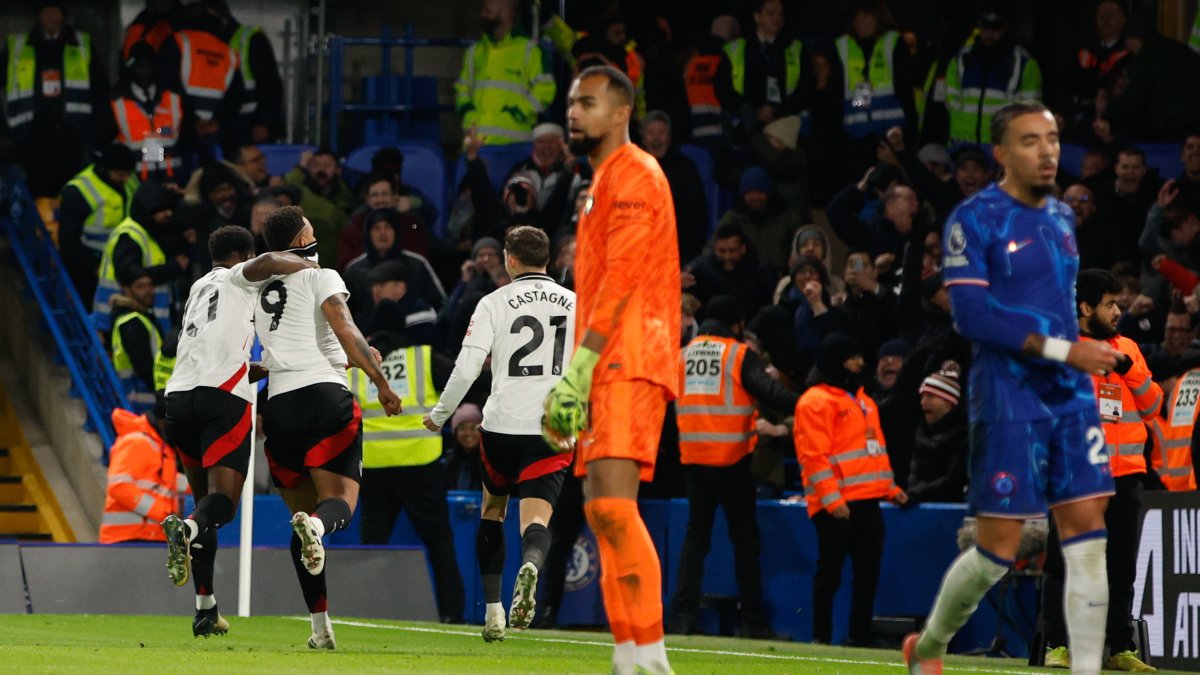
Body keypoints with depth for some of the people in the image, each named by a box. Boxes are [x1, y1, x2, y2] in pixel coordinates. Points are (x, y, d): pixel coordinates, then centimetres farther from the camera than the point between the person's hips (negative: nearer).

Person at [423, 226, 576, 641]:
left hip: (502, 424, 0)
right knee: (536, 519, -6)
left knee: (492, 509, 22)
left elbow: (466, 368, -7)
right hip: (554, 431, 1)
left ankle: (493, 607, 17)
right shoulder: (575, 304, 6)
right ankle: (531, 564, -42)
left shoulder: (494, 303, -2)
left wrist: (439, 415, 7)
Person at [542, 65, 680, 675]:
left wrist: (577, 371, -19)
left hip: (629, 363, -10)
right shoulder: (603, 182, 23)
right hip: (608, 369, 10)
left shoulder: (635, 175, -7)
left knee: (612, 504, -19)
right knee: (601, 511, 8)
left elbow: (620, 283, -16)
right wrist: (571, 383, 21)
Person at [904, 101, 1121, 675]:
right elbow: (970, 314, -18)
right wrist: (1061, 349, -20)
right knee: (998, 552, -2)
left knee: (1088, 537, -4)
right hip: (1007, 404, -6)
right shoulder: (975, 219, -9)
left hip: (1070, 397, 6)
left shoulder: (1061, 218, 14)